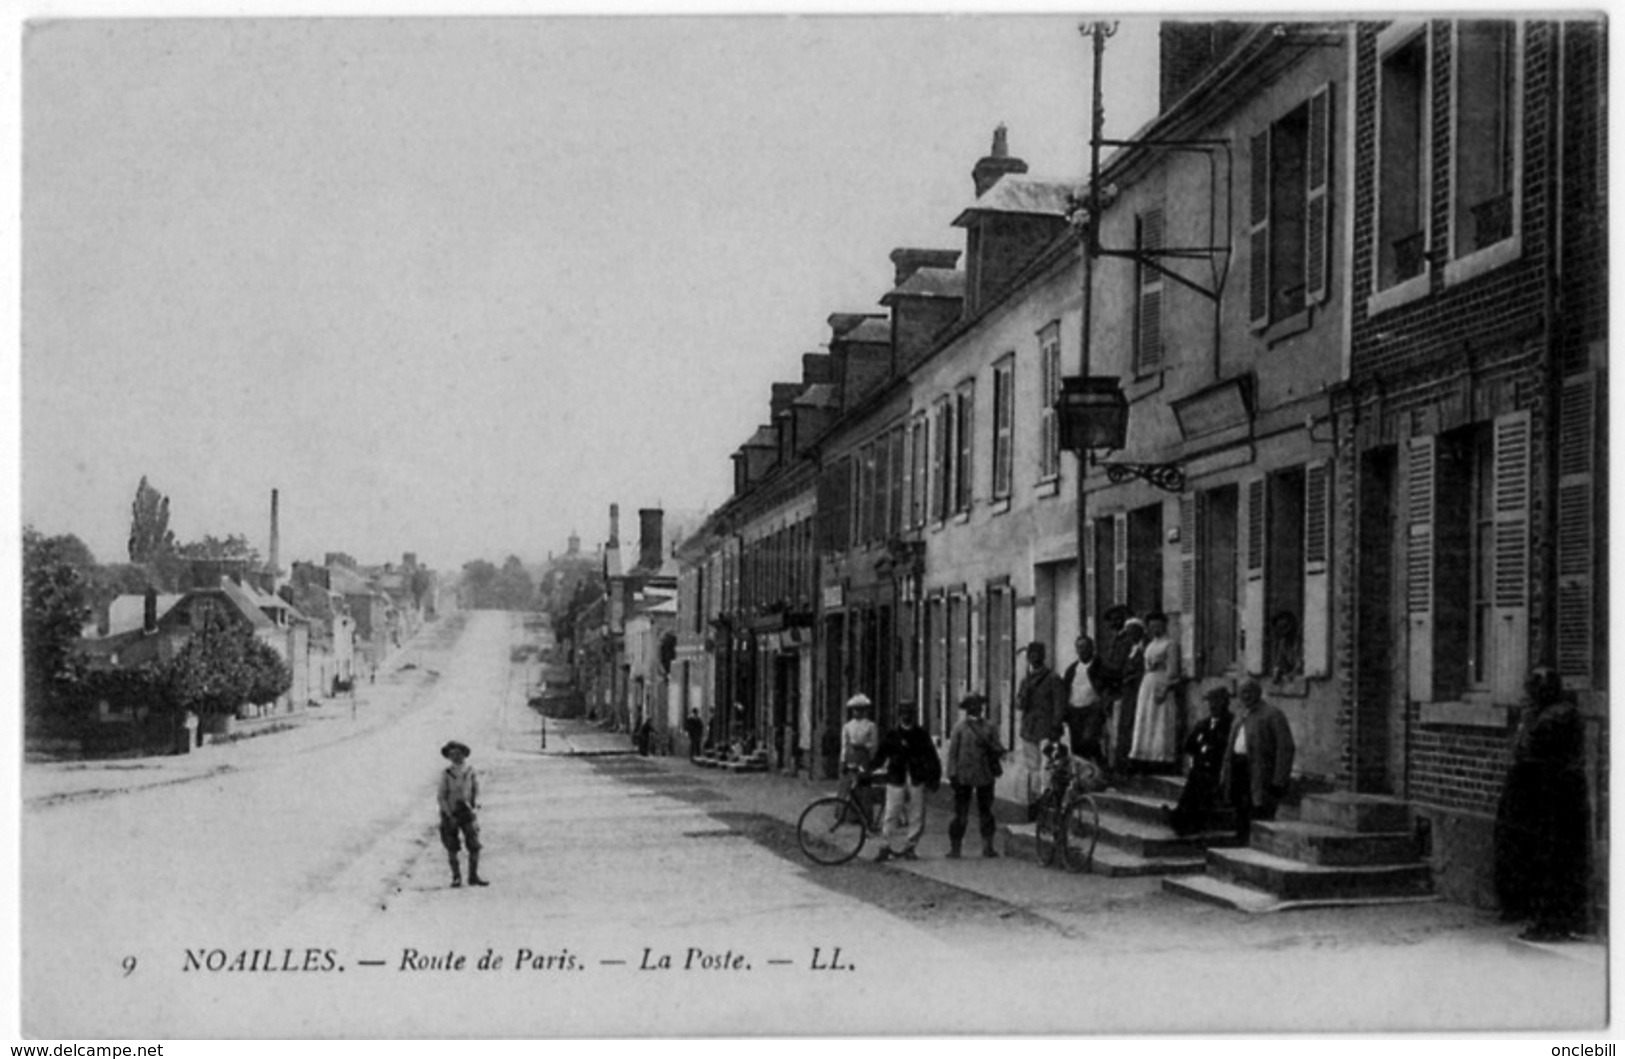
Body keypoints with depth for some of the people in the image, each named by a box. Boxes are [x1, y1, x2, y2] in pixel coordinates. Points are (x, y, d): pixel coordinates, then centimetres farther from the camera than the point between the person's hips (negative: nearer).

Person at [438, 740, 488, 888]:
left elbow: (476, 792, 4)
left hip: (467, 813, 1)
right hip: (450, 814, -1)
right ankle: (456, 877, 12)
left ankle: (473, 876, 6)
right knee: (452, 848, 1)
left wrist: (475, 808, -12)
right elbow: (442, 796, -4)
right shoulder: (446, 774, -4)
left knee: (475, 846, -4)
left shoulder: (471, 772, 1)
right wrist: (449, 816, -12)